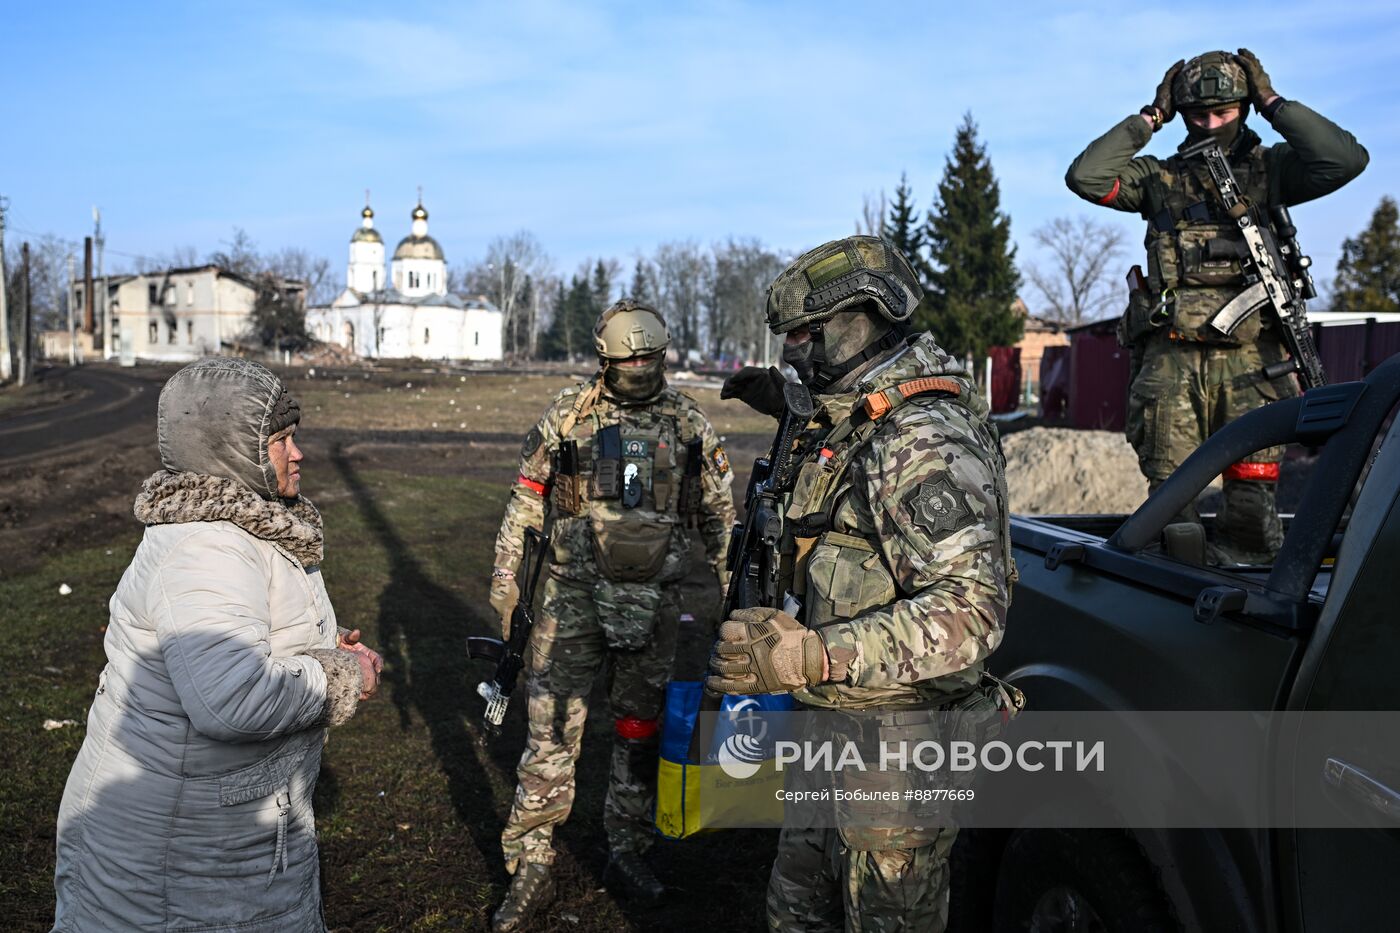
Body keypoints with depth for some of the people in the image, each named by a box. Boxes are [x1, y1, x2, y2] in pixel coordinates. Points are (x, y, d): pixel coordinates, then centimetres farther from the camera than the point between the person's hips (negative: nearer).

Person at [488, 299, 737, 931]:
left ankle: (626, 854, 29)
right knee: (552, 732, 0)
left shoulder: (688, 422, 3)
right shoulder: (568, 415, -1)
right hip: (574, 595, -2)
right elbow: (526, 501, 4)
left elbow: (718, 512, 10)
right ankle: (531, 870, 12)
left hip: (652, 601, 2)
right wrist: (505, 580, 1)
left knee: (640, 733, 12)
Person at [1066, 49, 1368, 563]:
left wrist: (1273, 103, 2)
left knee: (1252, 495, -4)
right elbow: (1085, 177, 1)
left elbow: (1346, 159, -4)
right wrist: (1148, 119, 5)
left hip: (1250, 356, 0)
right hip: (1171, 357, 1)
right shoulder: (1160, 177, 14)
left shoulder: (1270, 169, 13)